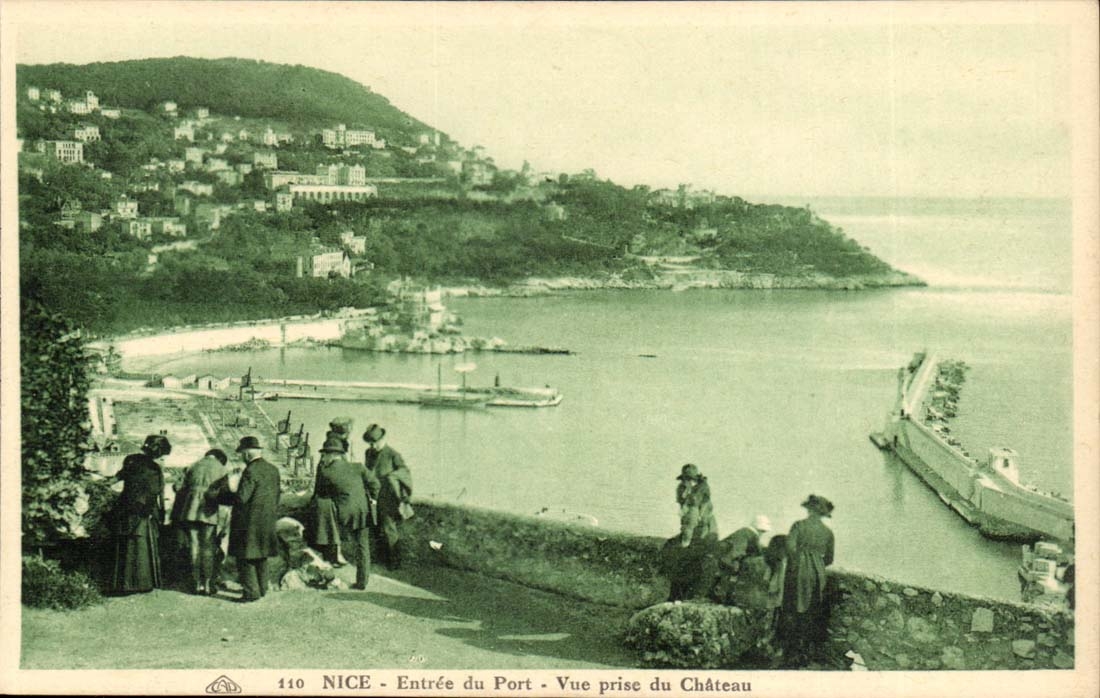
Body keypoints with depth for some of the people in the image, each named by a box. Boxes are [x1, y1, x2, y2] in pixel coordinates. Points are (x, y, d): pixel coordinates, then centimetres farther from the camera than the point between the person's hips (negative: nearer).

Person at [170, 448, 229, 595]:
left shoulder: (194, 466, 15)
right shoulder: (221, 470, 7)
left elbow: (182, 490, 14)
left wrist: (176, 516, 17)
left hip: (190, 511, 3)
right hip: (208, 512, -2)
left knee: (194, 546, 6)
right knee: (207, 547, 3)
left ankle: (196, 584, 7)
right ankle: (207, 584, 2)